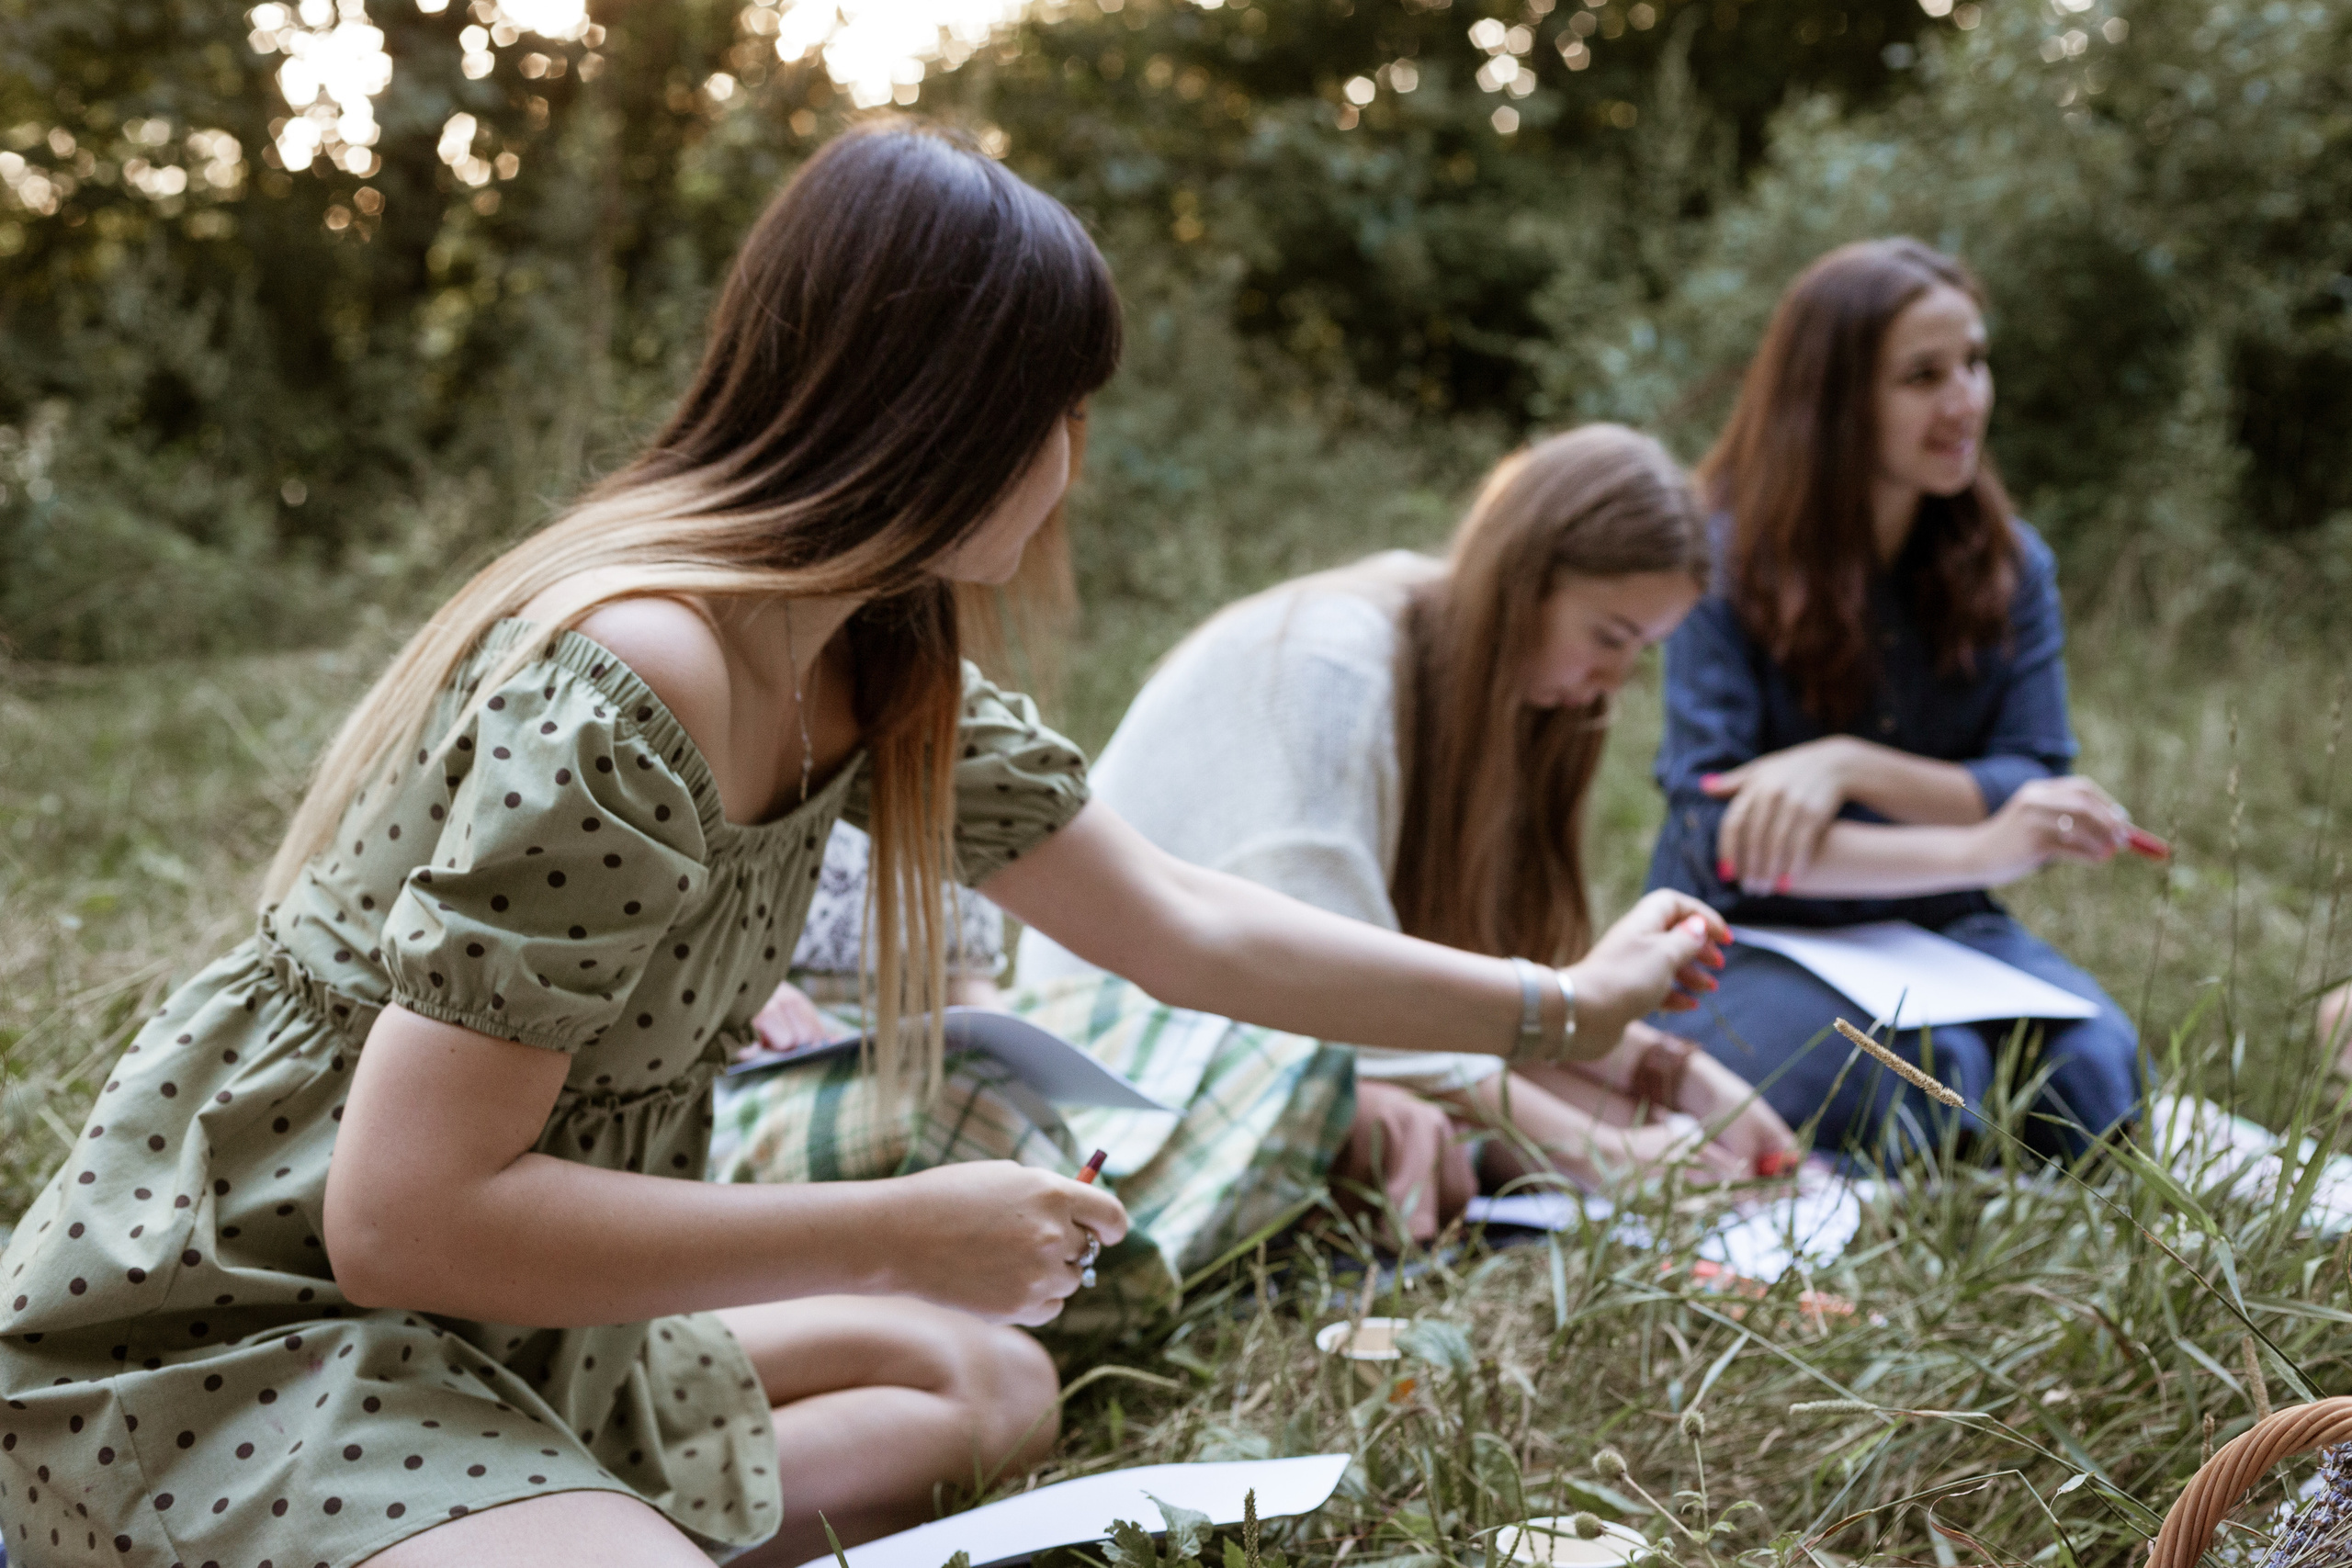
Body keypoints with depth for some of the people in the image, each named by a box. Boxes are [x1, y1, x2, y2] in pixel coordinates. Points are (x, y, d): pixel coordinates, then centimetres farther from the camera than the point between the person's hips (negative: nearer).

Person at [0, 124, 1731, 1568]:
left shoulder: (876, 669, 1)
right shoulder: (620, 692, -28)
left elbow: (1187, 929, 10)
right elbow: (405, 1215, -27)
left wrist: (1561, 1005, 15)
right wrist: (905, 1233, -22)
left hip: (514, 1334, 9)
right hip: (231, 1352, -9)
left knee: (990, 1386, 20)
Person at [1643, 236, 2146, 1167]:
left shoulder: (2010, 565, 3)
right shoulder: (1727, 558, -11)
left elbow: (2036, 793, -4)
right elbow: (1725, 839, -20)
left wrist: (1851, 765, -21)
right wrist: (1976, 852, -31)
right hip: (1744, 945, -4)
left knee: (2096, 1071, -25)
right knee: (1928, 1075, -35)